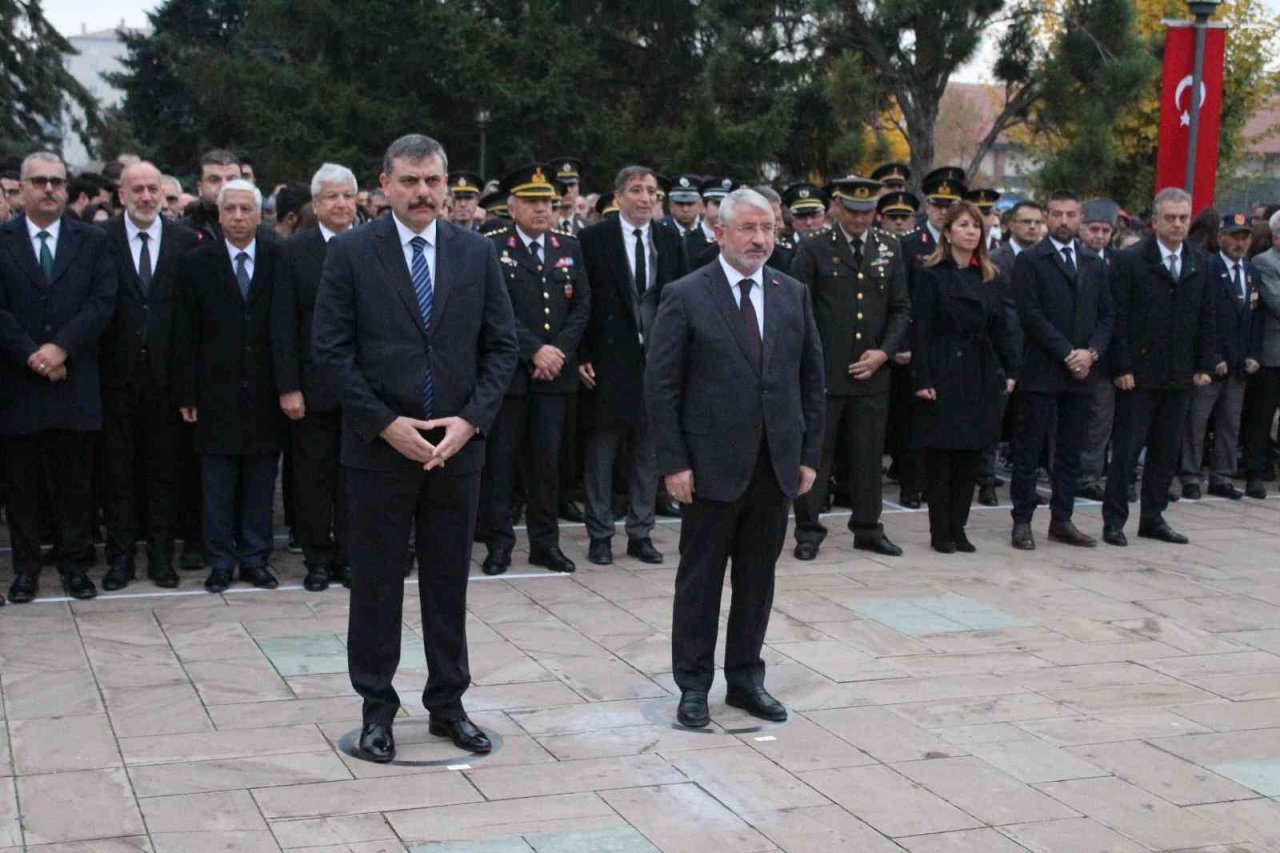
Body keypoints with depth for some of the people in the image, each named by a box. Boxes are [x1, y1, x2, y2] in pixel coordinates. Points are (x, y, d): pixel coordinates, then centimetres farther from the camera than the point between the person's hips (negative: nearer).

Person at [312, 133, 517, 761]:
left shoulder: (477, 254, 5)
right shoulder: (350, 252, -3)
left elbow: (501, 345, 5)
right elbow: (331, 349, -6)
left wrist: (470, 419, -8)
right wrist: (386, 423, -13)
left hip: (457, 447, 3)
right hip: (378, 448, -2)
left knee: (449, 582, 11)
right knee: (375, 585, 6)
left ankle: (447, 704, 23)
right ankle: (377, 710, 19)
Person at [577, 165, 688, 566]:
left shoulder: (670, 240, 8)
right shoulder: (593, 239, -3)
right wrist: (581, 357, -9)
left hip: (658, 360, 3)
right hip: (608, 360, -3)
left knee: (648, 450, 9)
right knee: (602, 449, 5)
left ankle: (641, 533, 18)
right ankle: (599, 535, 14)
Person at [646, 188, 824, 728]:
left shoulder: (793, 295, 8)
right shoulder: (685, 297, -6)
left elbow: (811, 379, 12)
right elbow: (661, 386, -7)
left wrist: (809, 456, 6)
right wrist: (674, 463, -11)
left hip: (776, 467, 4)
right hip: (712, 466, -4)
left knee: (758, 578, 12)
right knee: (700, 579, 6)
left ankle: (746, 679, 25)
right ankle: (693, 686, 17)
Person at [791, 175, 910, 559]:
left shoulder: (889, 249, 9)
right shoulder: (814, 249, -2)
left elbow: (901, 308, 10)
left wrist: (884, 351, -3)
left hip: (872, 370, 3)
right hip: (823, 371, -3)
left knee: (869, 453, 10)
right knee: (815, 452, 2)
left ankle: (868, 528, 21)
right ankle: (808, 530, 11)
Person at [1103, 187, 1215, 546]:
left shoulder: (1200, 263, 9)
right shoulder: (1131, 260, -6)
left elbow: (1206, 318, 12)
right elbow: (1117, 318, -8)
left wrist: (1204, 365, 5)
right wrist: (1122, 368, -13)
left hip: (1180, 376, 5)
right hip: (1139, 374, -5)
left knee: (1166, 452, 10)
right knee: (1126, 448, -1)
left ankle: (1153, 517, 20)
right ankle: (1114, 520, 7)